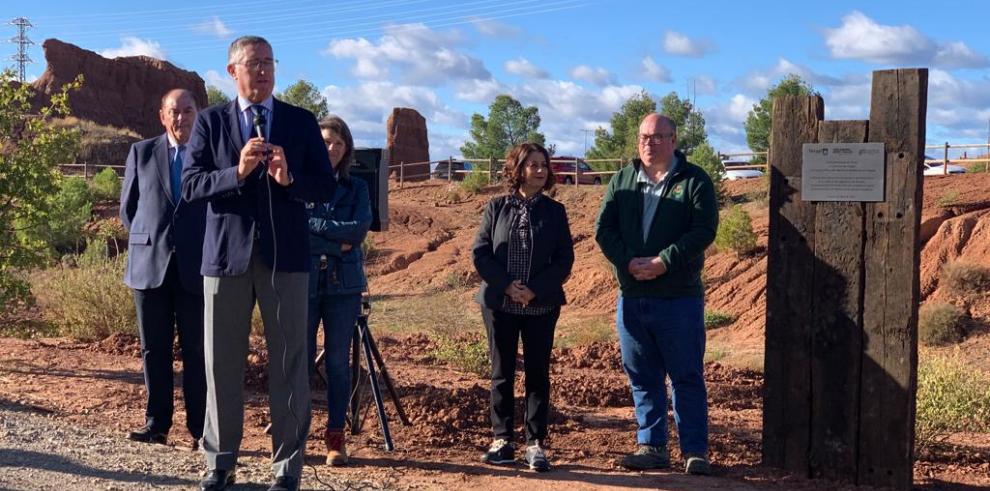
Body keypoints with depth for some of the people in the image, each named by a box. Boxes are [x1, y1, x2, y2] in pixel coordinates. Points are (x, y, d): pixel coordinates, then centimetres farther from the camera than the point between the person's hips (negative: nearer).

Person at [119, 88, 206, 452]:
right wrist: (148, 238, 11)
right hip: (150, 266, 2)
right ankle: (156, 423, 14)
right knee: (154, 350, 6)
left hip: (196, 269, -2)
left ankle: (200, 429, 6)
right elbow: (128, 207, 17)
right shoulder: (141, 152, 10)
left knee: (197, 351, 0)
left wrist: (208, 249, 4)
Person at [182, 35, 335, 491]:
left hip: (285, 256, 0)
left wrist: (289, 179, -16)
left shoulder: (302, 121, 7)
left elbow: (325, 186, 3)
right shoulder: (210, 121, 6)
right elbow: (190, 185, -2)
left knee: (288, 363, 3)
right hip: (226, 254, 0)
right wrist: (237, 172, -18)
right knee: (222, 363, 7)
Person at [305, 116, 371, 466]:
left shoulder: (356, 188, 11)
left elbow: (360, 229, -5)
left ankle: (335, 438, 8)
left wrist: (315, 224, -9)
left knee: (338, 362, 2)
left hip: (343, 284, 1)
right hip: (303, 281, -1)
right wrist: (337, 243, -11)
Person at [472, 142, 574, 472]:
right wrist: (506, 285, -14)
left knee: (537, 374, 3)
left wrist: (534, 289, -13)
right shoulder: (496, 207, 3)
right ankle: (502, 440, 15)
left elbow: (564, 259, -1)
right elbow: (480, 253, 0)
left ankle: (536, 444, 9)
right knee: (502, 373, 6)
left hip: (541, 306, 0)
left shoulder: (554, 211, 4)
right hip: (499, 303, 0)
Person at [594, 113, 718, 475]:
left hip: (679, 298, -4)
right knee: (642, 377, 10)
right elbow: (603, 229, 5)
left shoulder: (695, 181, 0)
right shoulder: (622, 181, 12)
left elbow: (703, 230, -10)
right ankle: (651, 447, 19)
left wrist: (663, 262, -18)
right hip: (631, 297, 4)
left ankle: (695, 451, 9)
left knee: (687, 377, 2)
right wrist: (628, 261, -11)